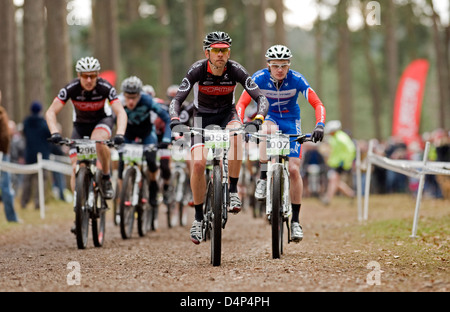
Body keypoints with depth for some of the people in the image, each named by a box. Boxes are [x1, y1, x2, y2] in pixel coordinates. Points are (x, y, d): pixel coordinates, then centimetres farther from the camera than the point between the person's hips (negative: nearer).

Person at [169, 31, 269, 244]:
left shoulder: (236, 70, -23)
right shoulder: (197, 70, -24)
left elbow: (261, 98, -27)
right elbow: (176, 100, -27)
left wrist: (257, 120, -46)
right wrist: (175, 123, -46)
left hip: (227, 114, 0)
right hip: (202, 116, 0)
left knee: (236, 135, -37)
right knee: (198, 164, -19)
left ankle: (233, 192, -24)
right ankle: (199, 217, -2)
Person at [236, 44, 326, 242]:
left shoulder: (296, 79, -21)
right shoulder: (259, 78, -20)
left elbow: (317, 104, -22)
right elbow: (241, 103, -23)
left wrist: (319, 126, -39)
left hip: (291, 122, 0)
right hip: (269, 118, 0)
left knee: (294, 169, -11)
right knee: (268, 129, -39)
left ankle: (295, 220, 0)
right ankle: (263, 179, -29)